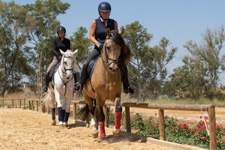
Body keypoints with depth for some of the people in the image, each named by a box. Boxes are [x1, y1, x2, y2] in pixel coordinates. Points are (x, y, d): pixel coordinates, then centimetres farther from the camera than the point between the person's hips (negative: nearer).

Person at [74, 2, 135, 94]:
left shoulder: (114, 23, 7)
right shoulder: (95, 23, 0)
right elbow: (91, 36, -4)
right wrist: (98, 44, -20)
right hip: (98, 48, -2)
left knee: (123, 67, -10)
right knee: (86, 64, -20)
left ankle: (126, 87, 6)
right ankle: (80, 84, -1)